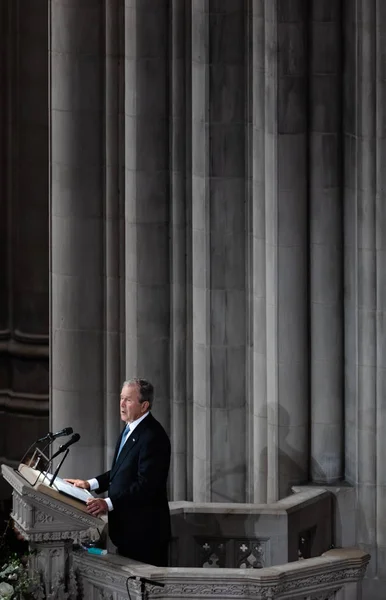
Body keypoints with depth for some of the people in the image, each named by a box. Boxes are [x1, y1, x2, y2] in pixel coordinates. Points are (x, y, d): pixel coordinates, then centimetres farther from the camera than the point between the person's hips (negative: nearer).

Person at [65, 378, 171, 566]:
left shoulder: (153, 437, -20)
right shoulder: (130, 429, 13)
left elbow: (146, 485, -26)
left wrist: (109, 503, -30)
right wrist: (90, 484, 11)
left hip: (144, 530, -10)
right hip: (126, 527, 10)